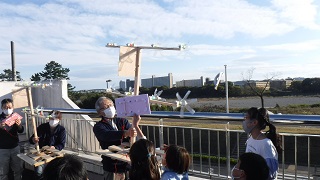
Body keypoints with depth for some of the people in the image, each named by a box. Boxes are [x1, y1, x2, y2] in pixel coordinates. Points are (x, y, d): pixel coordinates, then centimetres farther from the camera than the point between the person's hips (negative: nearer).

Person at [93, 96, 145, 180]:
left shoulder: (123, 121, 8)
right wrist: (125, 133, -44)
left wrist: (135, 125, -24)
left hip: (128, 164, 3)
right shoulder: (98, 127, -3)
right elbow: (107, 135, -27)